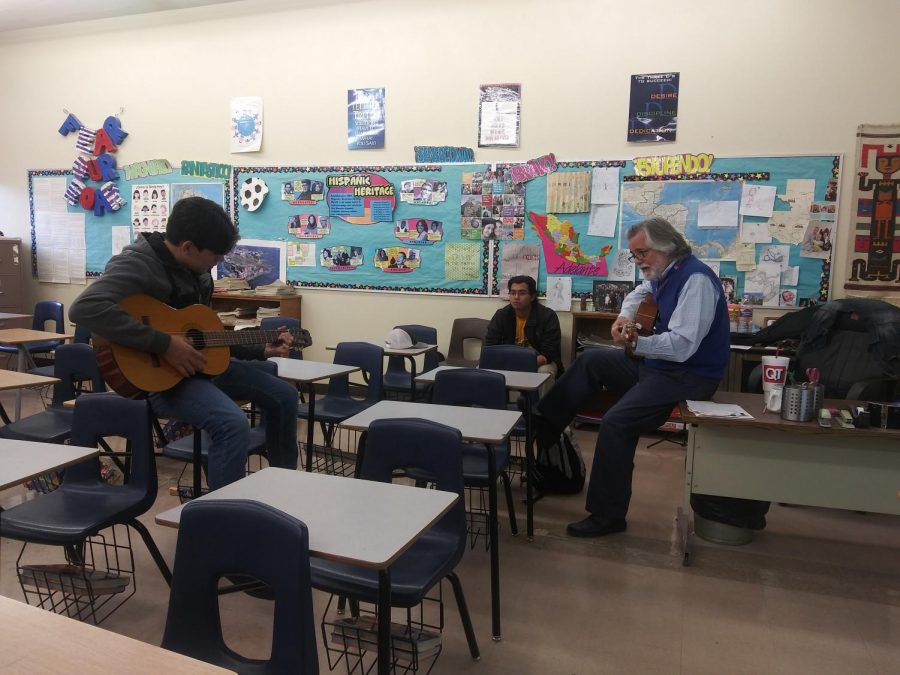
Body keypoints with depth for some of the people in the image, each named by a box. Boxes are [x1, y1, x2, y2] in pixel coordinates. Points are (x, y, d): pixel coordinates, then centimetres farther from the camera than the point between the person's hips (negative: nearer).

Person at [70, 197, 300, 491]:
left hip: (201, 362, 9)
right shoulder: (138, 263, -20)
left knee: (284, 396, 9)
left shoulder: (197, 270, 6)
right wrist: (163, 344, -36)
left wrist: (261, 350, 11)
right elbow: (84, 308, -38)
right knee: (233, 425, -33)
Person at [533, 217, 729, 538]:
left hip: (687, 376, -10)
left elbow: (682, 345, -31)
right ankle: (543, 426, 15)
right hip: (656, 364, 10)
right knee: (591, 360, 11)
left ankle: (609, 515, -9)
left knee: (616, 423, -22)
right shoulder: (663, 274, 6)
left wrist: (637, 343, -42)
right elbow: (639, 294, 29)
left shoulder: (695, 280, -22)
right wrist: (625, 316, 8)